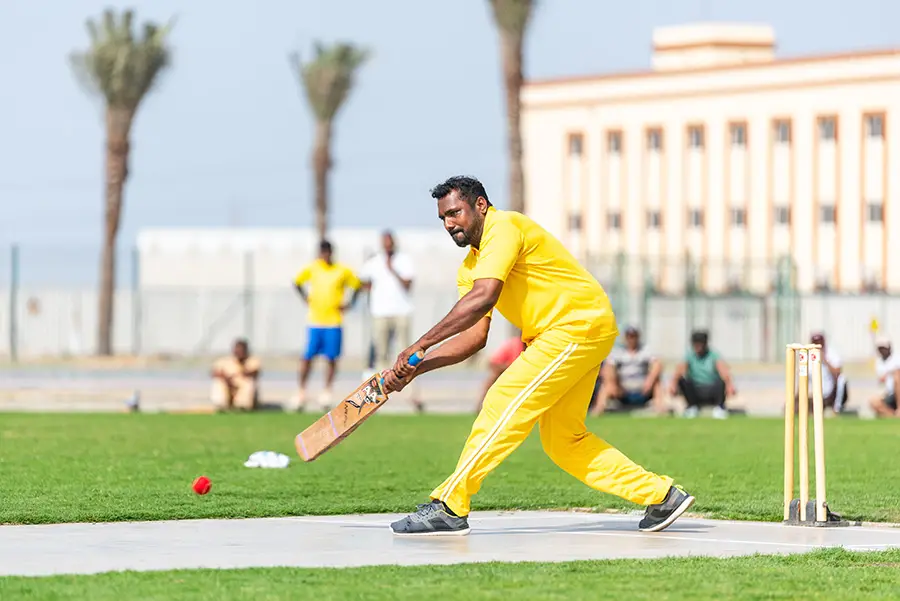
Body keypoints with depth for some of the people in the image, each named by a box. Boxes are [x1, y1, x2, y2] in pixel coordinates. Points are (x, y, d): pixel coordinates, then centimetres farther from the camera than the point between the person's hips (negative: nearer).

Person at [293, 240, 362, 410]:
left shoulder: (343, 271, 1)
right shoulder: (311, 269, 4)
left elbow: (357, 286, 12)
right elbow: (297, 282, 18)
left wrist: (350, 304, 1)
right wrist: (305, 298, 5)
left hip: (334, 322, 0)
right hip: (315, 321, 0)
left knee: (332, 358, 0)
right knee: (308, 356, -4)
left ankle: (327, 393, 11)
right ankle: (302, 392, 6)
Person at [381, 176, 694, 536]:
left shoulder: (504, 227, -16)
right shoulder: (469, 268, 13)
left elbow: (483, 298, -30)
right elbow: (475, 335, 6)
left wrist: (421, 344, -30)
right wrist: (416, 368, -6)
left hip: (579, 323, -10)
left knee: (504, 404, -15)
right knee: (562, 441, 12)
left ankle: (449, 507, -15)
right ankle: (661, 496, 19)